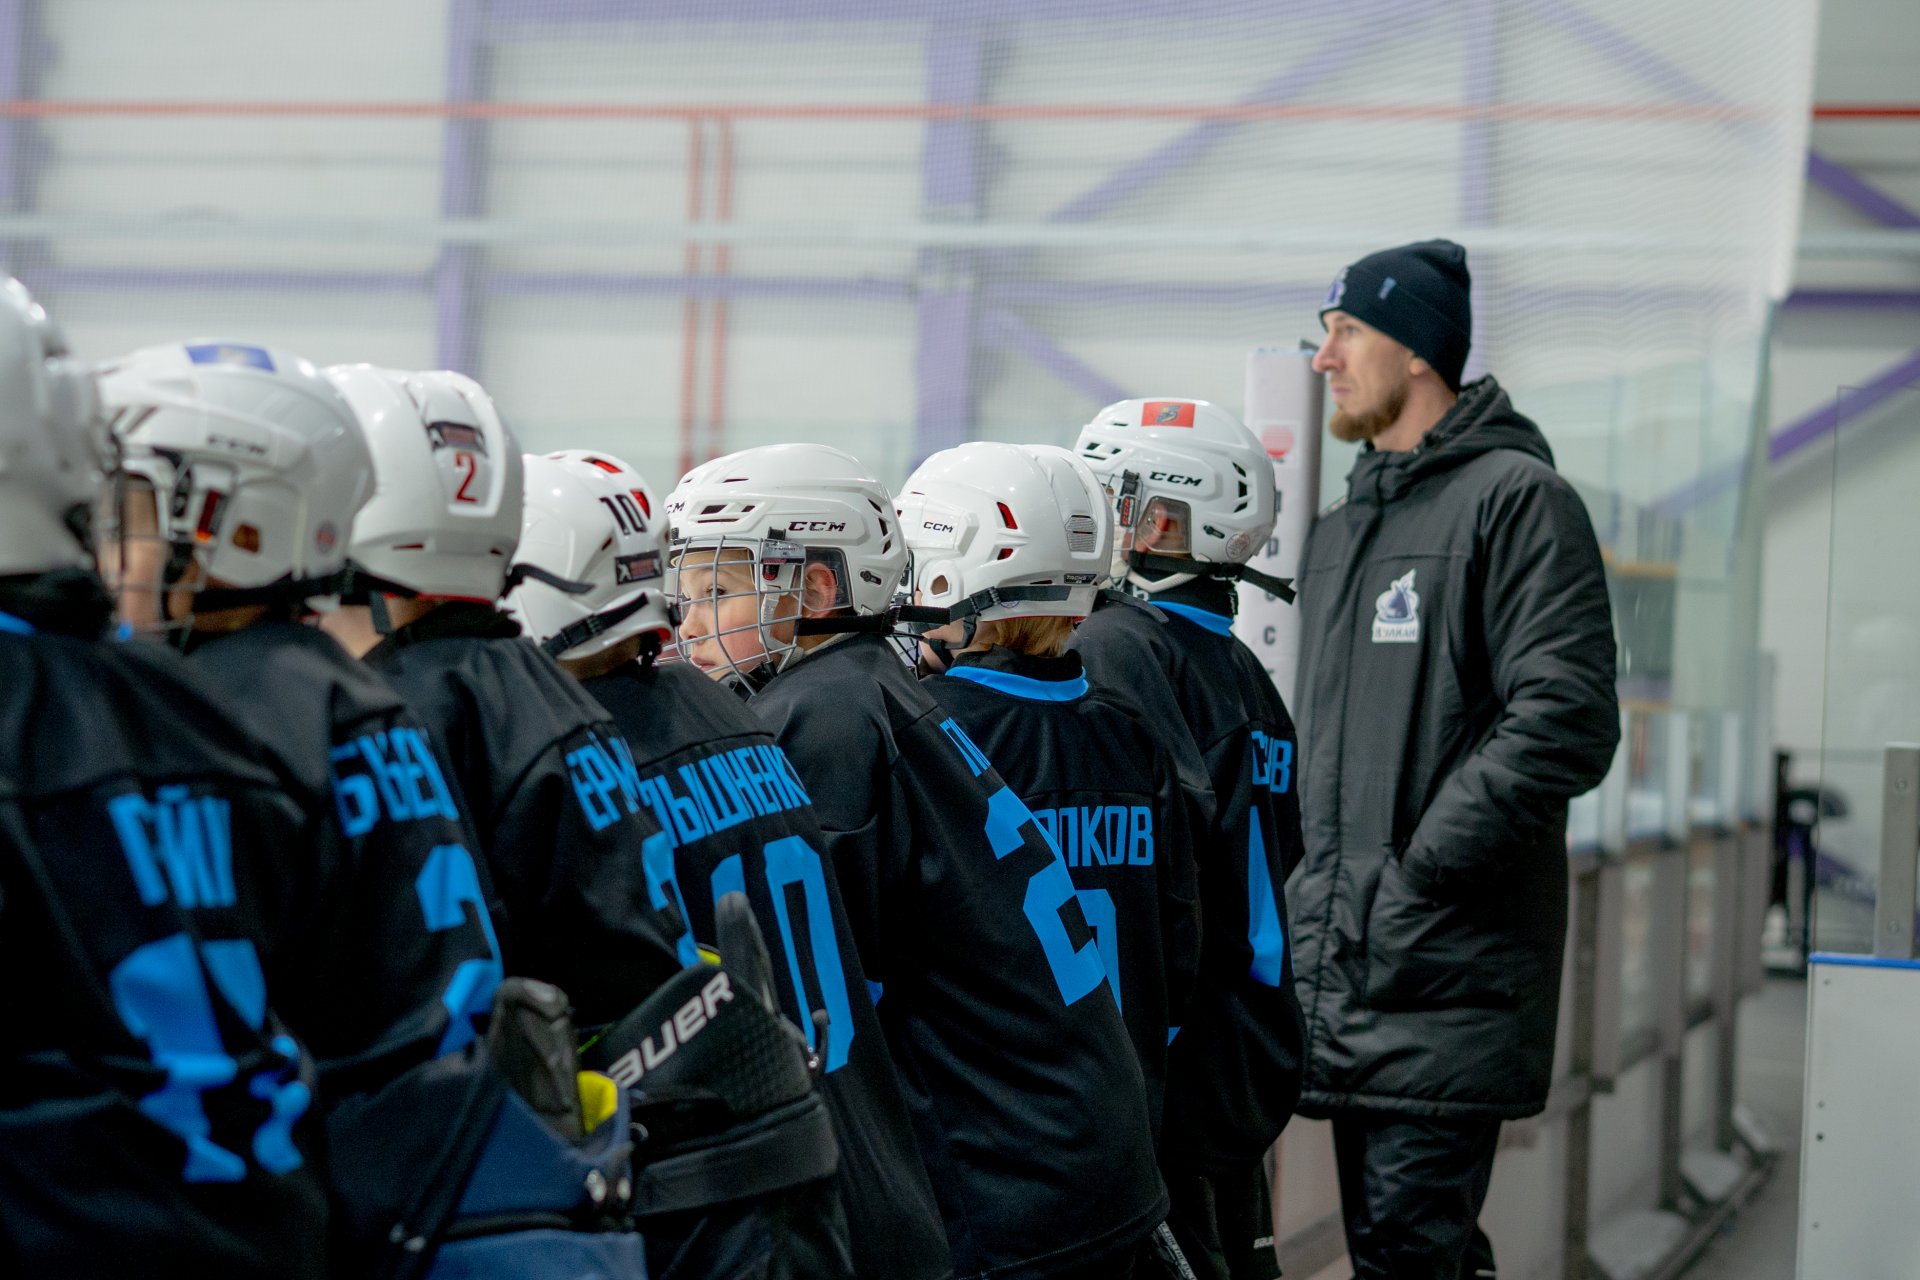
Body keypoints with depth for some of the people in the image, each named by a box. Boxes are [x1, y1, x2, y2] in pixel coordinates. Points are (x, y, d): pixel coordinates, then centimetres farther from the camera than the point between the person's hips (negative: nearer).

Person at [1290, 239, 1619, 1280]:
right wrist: (1314, 869, 13)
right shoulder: (1342, 528, 20)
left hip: (1449, 971, -8)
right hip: (1341, 971, 8)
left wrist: (1422, 865, -16)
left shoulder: (1514, 497, -6)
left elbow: (1565, 721, -16)